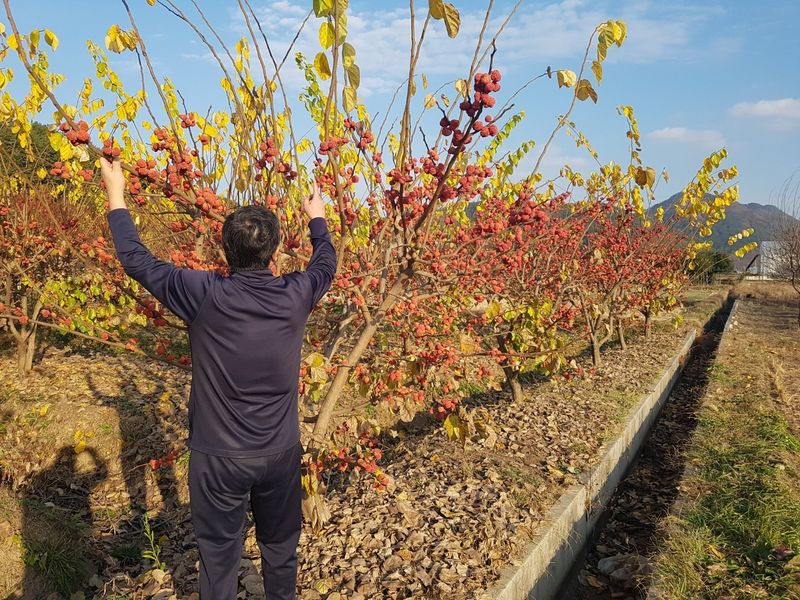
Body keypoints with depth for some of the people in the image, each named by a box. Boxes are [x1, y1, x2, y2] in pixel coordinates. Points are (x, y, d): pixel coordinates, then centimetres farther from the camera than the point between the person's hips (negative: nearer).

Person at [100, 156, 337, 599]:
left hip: (219, 457, -2)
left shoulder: (205, 295, -20)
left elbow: (137, 261, -5)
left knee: (219, 557, 17)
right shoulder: (295, 296, -12)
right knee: (281, 550, 22)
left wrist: (116, 195, 8)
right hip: (281, 453, 3)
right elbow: (325, 265, 11)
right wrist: (316, 216, 28)